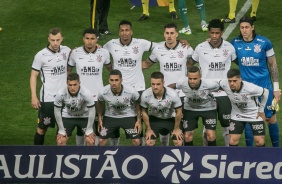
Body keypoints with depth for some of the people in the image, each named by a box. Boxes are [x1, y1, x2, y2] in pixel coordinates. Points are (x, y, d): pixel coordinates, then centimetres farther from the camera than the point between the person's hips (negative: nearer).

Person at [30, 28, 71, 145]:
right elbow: (33, 76, -4)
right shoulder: (41, 55, -9)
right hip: (47, 99, -4)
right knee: (42, 127, 4)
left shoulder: (66, 51, 1)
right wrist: (34, 97, -12)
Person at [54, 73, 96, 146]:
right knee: (60, 141, -9)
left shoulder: (86, 93, -32)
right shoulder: (60, 94, -28)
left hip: (84, 117, -1)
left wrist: (89, 129, -12)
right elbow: (57, 111, -13)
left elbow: (92, 111, -18)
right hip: (67, 117, 1)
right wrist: (61, 129, -8)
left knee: (91, 141, -13)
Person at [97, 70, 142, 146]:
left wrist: (138, 120, -3)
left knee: (136, 141, -9)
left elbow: (137, 104, -6)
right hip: (110, 117, 1)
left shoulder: (131, 92, -28)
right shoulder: (103, 92, -24)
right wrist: (99, 119, 6)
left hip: (128, 117, -1)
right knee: (102, 141, -4)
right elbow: (100, 104, 1)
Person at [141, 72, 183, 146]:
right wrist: (148, 129, -2)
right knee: (149, 142, -10)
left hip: (171, 118, -1)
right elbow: (144, 112, -8)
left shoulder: (173, 94, -33)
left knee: (178, 142, -11)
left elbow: (178, 112, -15)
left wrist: (176, 128, -6)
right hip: (154, 118, 1)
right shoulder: (145, 95, -28)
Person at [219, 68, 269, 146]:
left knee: (260, 141, -5)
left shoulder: (250, 88, -34)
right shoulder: (224, 84, -26)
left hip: (255, 115, -2)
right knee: (233, 141, -5)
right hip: (237, 115, 3)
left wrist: (261, 110, -6)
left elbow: (265, 92, -15)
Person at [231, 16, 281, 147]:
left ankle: (276, 149, 20)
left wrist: (276, 88, 0)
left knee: (270, 118, 6)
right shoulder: (235, 43, -4)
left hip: (264, 86, -1)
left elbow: (273, 65, 0)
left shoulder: (264, 43, -9)